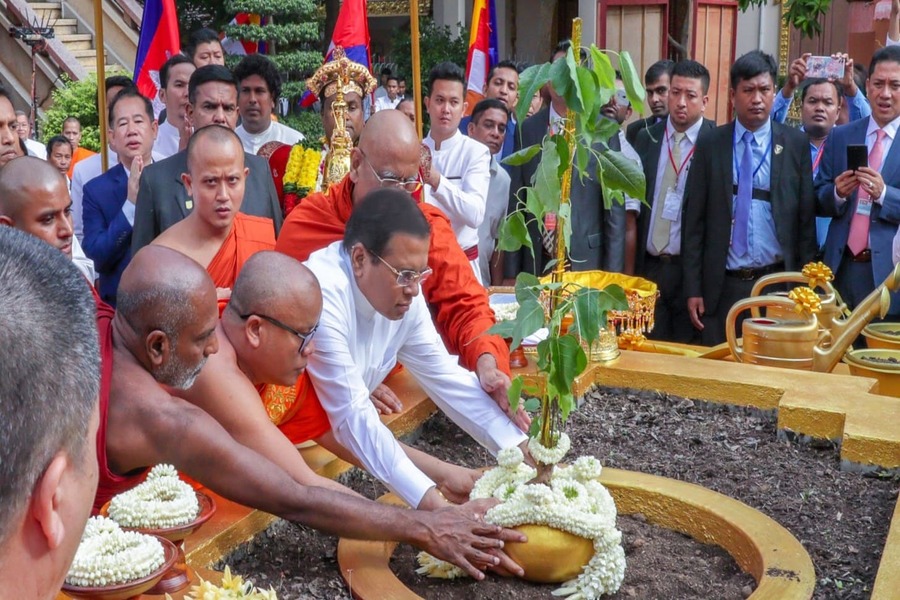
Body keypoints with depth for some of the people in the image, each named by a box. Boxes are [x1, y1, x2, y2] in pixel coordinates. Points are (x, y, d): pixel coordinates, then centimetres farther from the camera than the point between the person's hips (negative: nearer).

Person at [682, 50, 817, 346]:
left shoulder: (796, 144, 2)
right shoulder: (710, 144, 3)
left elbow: (806, 218, 3)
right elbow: (693, 219, 3)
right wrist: (693, 288, -1)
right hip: (722, 287, 0)